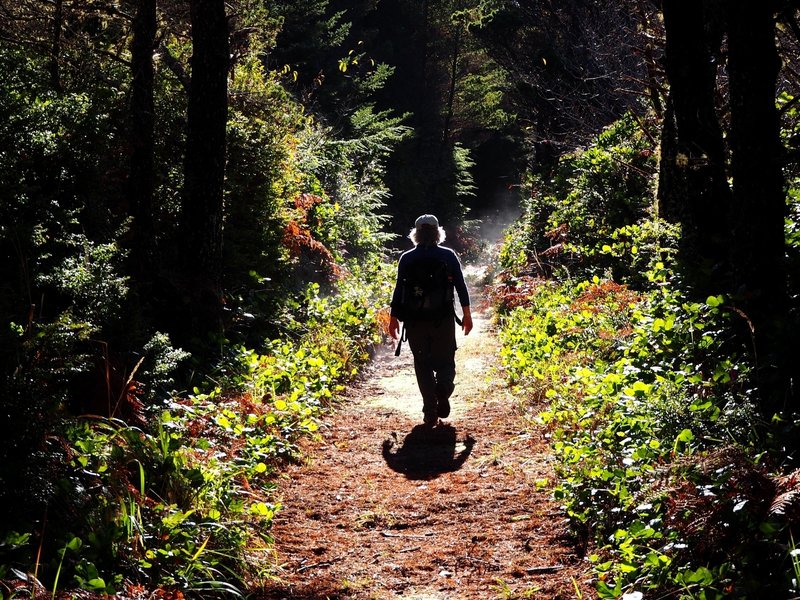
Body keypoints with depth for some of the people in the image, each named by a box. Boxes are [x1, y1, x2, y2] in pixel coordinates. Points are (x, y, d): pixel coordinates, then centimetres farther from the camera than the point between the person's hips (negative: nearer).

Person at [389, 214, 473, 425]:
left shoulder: (406, 258, 1)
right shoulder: (448, 256, 1)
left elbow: (399, 290, 1)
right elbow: (461, 287, 1)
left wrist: (394, 318, 8)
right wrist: (467, 314, 7)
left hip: (415, 321, 0)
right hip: (444, 320, 0)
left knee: (423, 365, 8)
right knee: (445, 360, 12)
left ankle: (430, 411, -1)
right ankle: (443, 388, -20)